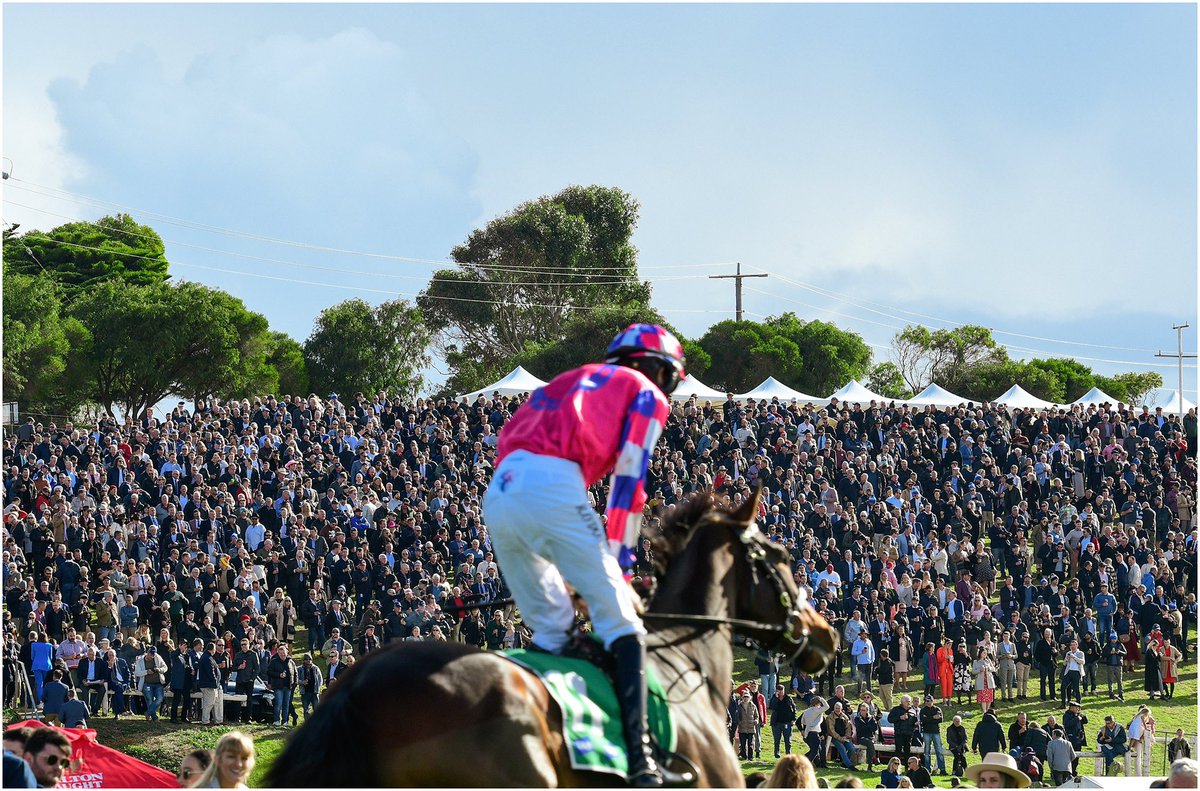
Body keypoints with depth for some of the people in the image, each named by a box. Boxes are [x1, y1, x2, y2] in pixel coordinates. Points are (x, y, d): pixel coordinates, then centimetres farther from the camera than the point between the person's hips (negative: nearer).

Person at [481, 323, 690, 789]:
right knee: (621, 624, -6)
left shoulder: (570, 382, 37)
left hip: (498, 492, 7)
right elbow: (627, 484, 7)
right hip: (553, 486, -7)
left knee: (551, 632, 19)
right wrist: (618, 564, 10)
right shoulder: (646, 395, 18)